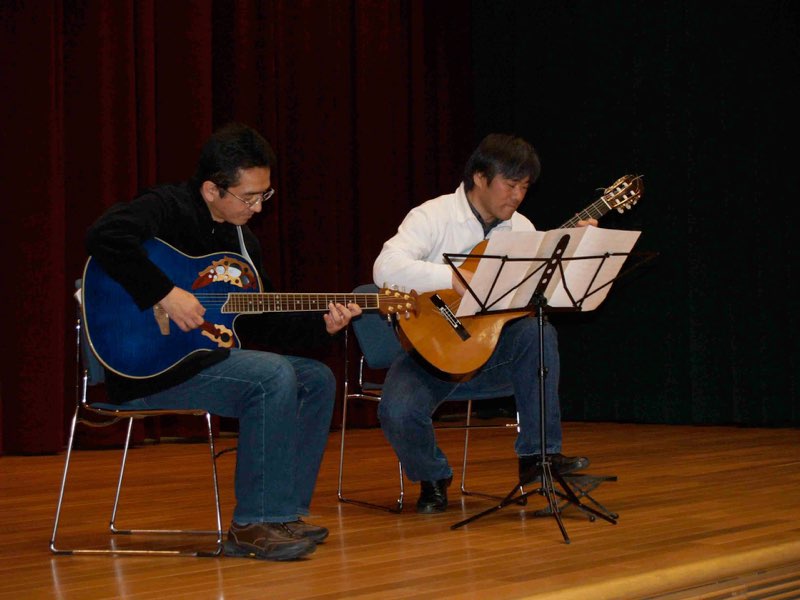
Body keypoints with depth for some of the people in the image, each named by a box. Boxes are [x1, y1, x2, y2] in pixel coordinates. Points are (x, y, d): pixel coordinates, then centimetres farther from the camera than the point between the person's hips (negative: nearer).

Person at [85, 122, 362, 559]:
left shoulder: (242, 239, 14)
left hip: (204, 357, 10)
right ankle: (255, 524, -21)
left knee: (317, 380, 3)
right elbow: (104, 236, -34)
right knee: (273, 377, -27)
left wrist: (321, 324, 2)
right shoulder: (169, 208, -13)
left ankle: (281, 512, 0)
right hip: (145, 368, -10)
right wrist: (165, 294, -32)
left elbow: (262, 322, 17)